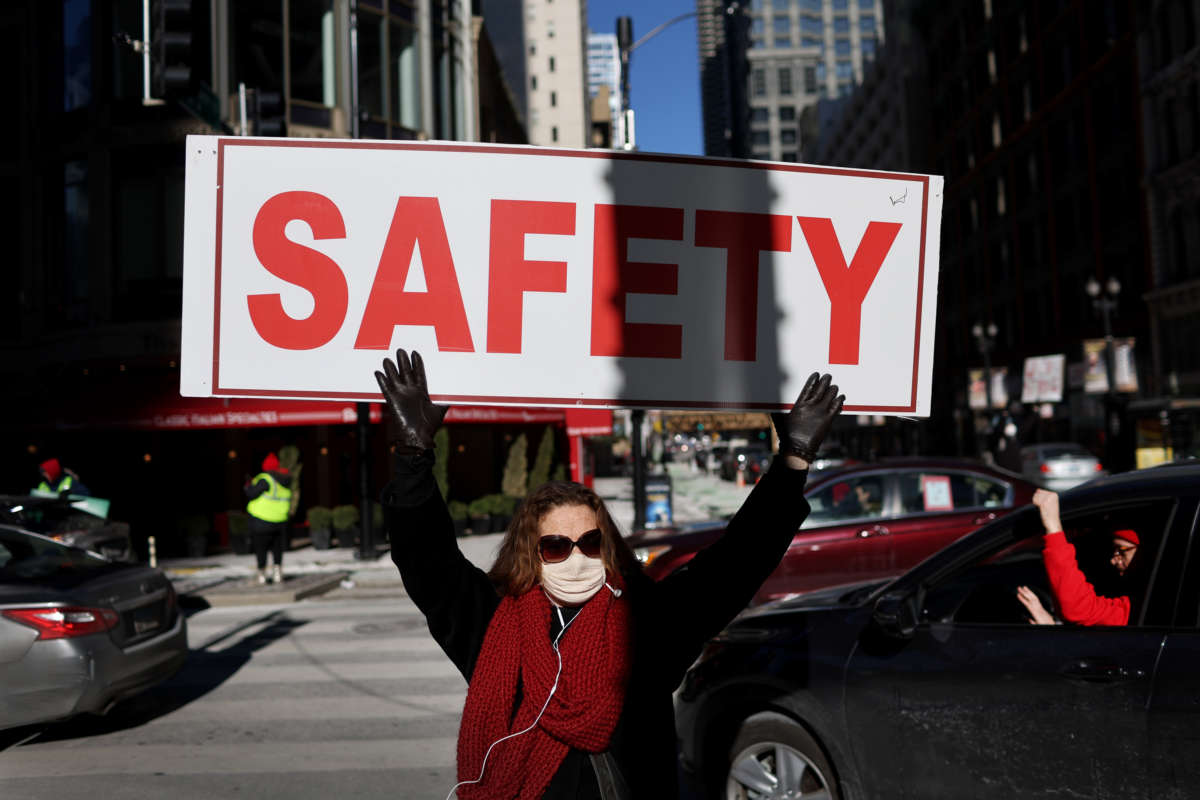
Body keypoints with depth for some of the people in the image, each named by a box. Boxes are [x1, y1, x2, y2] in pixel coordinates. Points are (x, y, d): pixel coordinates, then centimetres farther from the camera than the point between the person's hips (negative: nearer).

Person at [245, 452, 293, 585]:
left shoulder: (266, 479, -19)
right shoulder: (286, 480, 4)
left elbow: (252, 493, -19)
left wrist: (249, 485, 4)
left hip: (261, 521, -6)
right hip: (281, 520, 6)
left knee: (260, 547, 5)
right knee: (277, 546, 18)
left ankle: (261, 574, 8)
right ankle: (278, 570, 11)